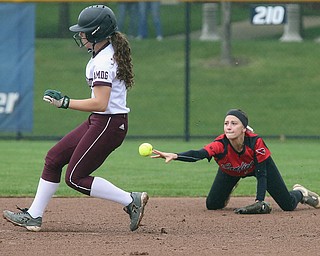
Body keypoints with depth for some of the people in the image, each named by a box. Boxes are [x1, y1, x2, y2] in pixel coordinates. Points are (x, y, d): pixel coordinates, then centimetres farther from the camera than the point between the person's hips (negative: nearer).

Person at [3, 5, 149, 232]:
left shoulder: (103, 62, -21)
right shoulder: (111, 52, 9)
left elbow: (100, 103, -28)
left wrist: (65, 102, -23)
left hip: (108, 123, -11)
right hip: (98, 122, 11)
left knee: (75, 178, -6)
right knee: (54, 158, 11)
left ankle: (132, 200, -5)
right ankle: (34, 216, 15)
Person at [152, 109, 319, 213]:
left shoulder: (255, 142, -40)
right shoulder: (220, 144, -41)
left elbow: (262, 174, -32)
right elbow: (198, 154, -59)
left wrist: (259, 201, -42)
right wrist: (175, 156, -78)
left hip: (257, 165, -1)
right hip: (230, 172, 2)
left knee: (288, 205, -3)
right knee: (212, 205, 0)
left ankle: (299, 193, 36)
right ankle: (229, 189, 35)